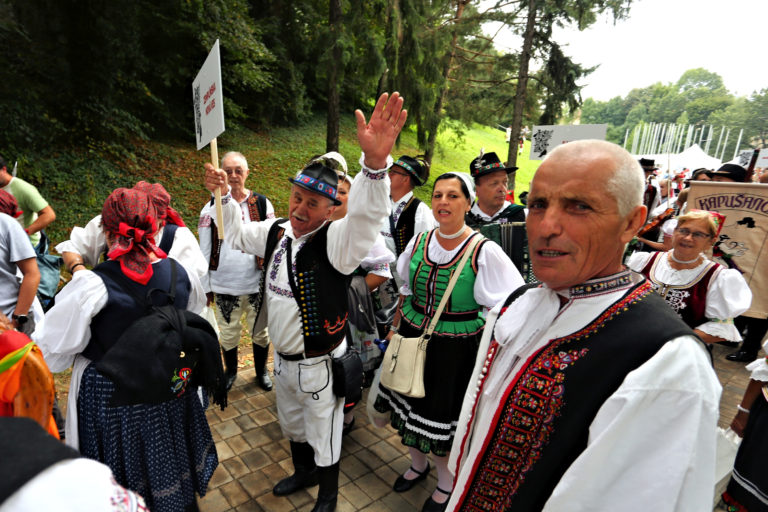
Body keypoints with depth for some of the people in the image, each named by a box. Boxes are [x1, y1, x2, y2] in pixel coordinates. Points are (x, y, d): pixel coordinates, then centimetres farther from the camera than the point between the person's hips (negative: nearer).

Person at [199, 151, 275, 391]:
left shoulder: (261, 203, -2)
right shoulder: (211, 207, -2)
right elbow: (204, 250, 3)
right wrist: (205, 286, 4)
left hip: (257, 283, 0)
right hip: (224, 285, 0)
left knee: (261, 330, 13)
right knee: (228, 333, 15)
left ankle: (261, 371, 37)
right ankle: (231, 371, 41)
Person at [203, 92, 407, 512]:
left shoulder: (335, 241, -24)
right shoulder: (276, 232, -2)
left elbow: (365, 218, -46)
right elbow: (237, 233, 17)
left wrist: (374, 163, -62)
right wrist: (224, 196, 7)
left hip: (319, 364, -7)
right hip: (283, 358, 7)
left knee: (323, 437, 17)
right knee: (292, 425, 31)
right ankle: (303, 473, 59)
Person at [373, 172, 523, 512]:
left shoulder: (485, 252, -16)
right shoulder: (419, 241, -1)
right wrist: (395, 327, 14)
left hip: (456, 350, -4)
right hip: (412, 340, 5)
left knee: (445, 417, 10)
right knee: (410, 405, 19)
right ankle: (418, 464, 50)